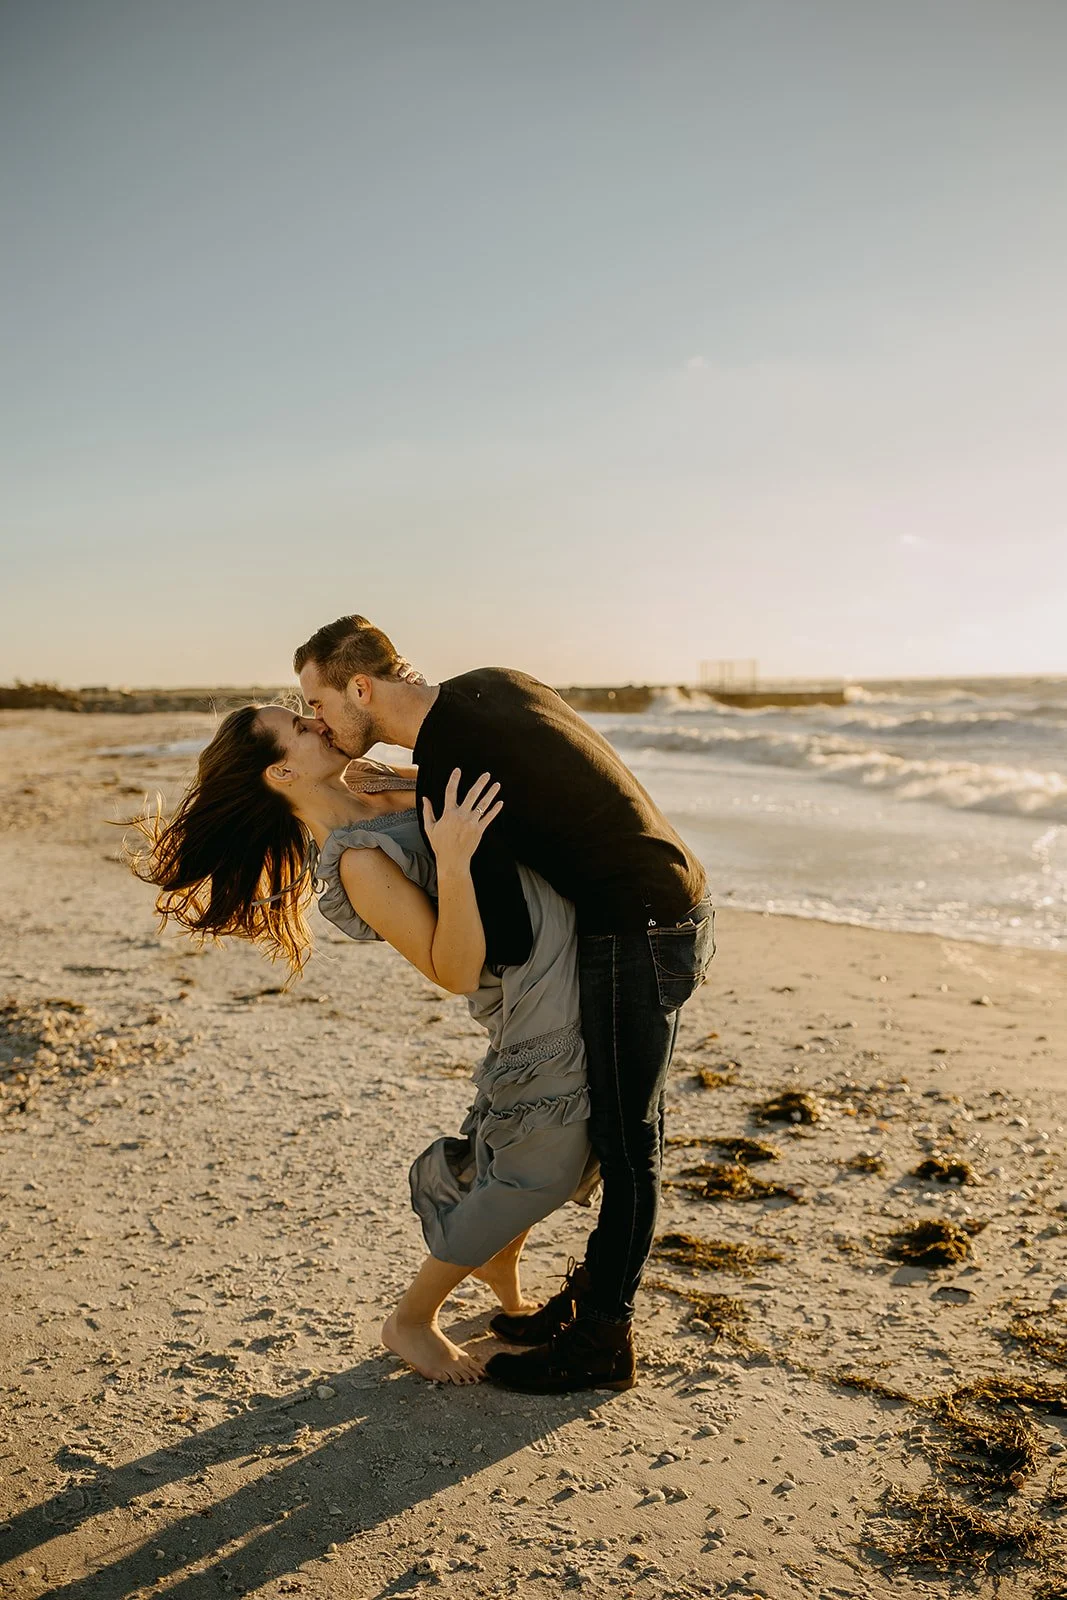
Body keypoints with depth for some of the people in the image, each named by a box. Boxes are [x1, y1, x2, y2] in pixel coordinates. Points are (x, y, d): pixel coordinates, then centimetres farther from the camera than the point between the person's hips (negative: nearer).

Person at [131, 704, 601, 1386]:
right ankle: (412, 1320, 25)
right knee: (533, 1172, 4)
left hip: (573, 970, 8)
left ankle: (499, 1261, 46)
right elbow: (457, 971, -27)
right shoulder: (357, 864, -25)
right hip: (536, 1001, -8)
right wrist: (453, 860, -38)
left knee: (579, 1141, 21)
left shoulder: (368, 784, 1)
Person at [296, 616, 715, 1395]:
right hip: (675, 903, 10)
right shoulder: (491, 683, 3)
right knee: (621, 1130, 19)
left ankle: (605, 1337, 18)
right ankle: (594, 1290, 33)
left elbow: (509, 944, -18)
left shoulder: (446, 778, -22)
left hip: (642, 933, -10)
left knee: (627, 1141, 3)